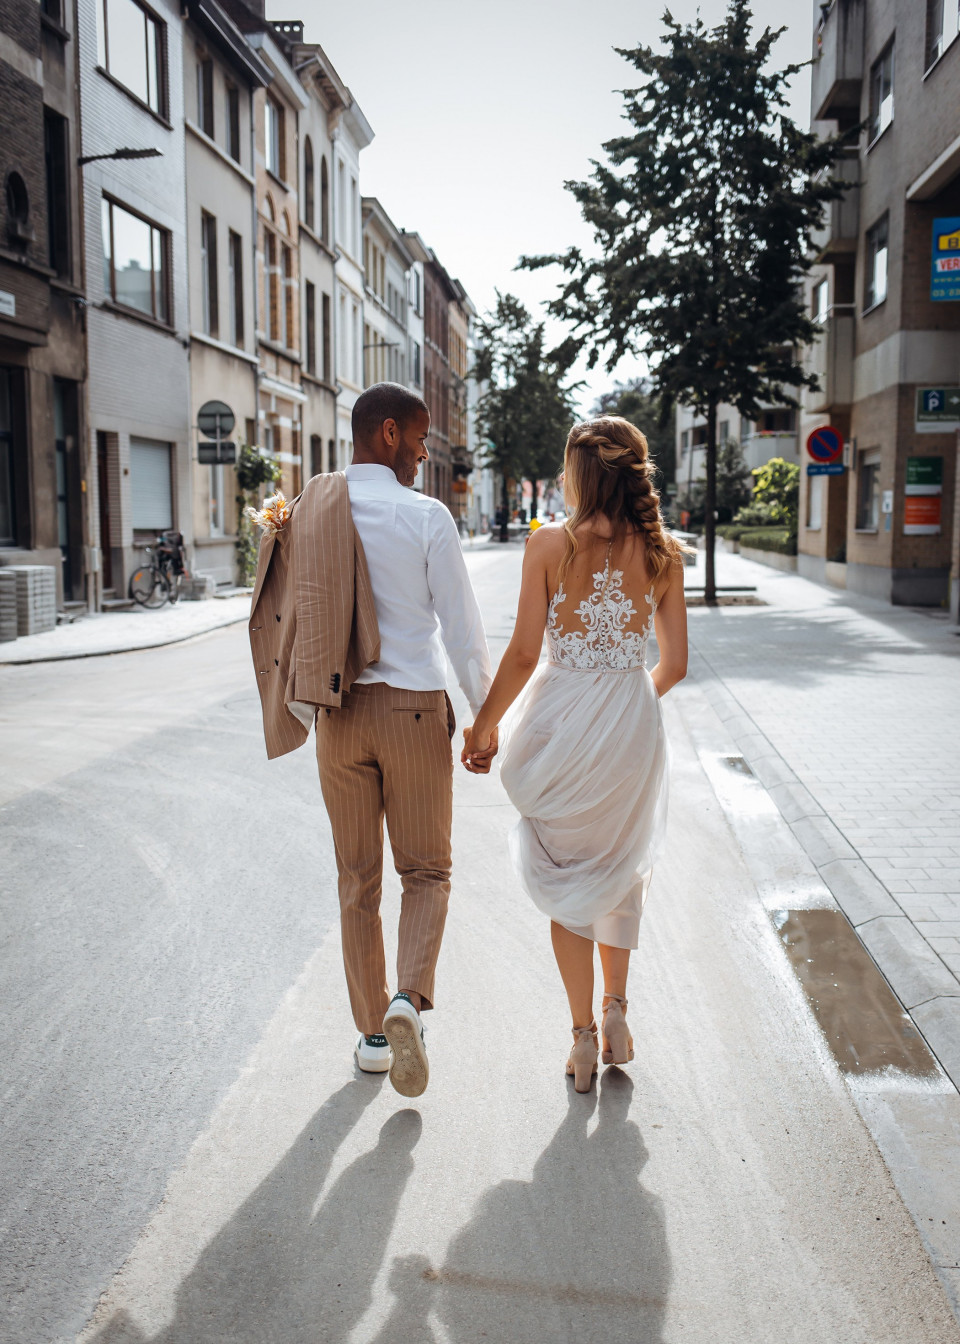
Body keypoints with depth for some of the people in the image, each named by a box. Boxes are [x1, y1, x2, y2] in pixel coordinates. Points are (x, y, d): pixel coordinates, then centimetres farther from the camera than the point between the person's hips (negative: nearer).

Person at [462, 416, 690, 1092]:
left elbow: (523, 654, -10)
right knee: (622, 868, 25)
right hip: (633, 718, 3)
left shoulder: (550, 544, -9)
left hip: (562, 716, -2)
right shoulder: (664, 552, -1)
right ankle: (616, 1009, 23)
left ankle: (584, 1033, 18)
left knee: (567, 872, 14)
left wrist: (484, 726, 3)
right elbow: (675, 664, 3)